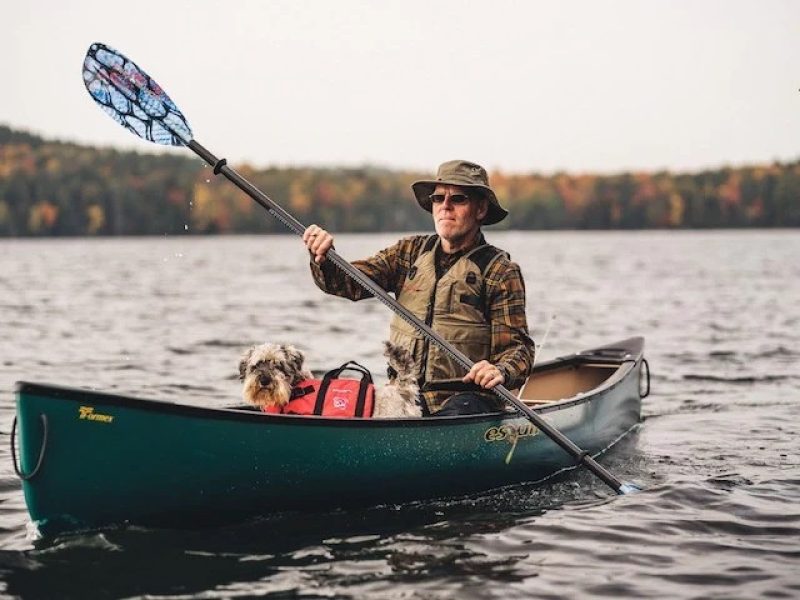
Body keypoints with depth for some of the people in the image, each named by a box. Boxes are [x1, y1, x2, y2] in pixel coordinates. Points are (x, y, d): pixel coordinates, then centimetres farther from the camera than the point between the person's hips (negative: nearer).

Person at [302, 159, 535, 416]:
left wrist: (501, 372, -25)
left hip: (466, 398, -3)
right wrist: (322, 257, -16)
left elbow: (518, 346, -2)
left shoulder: (501, 272, 2)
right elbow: (350, 283, 5)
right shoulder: (410, 251, 15)